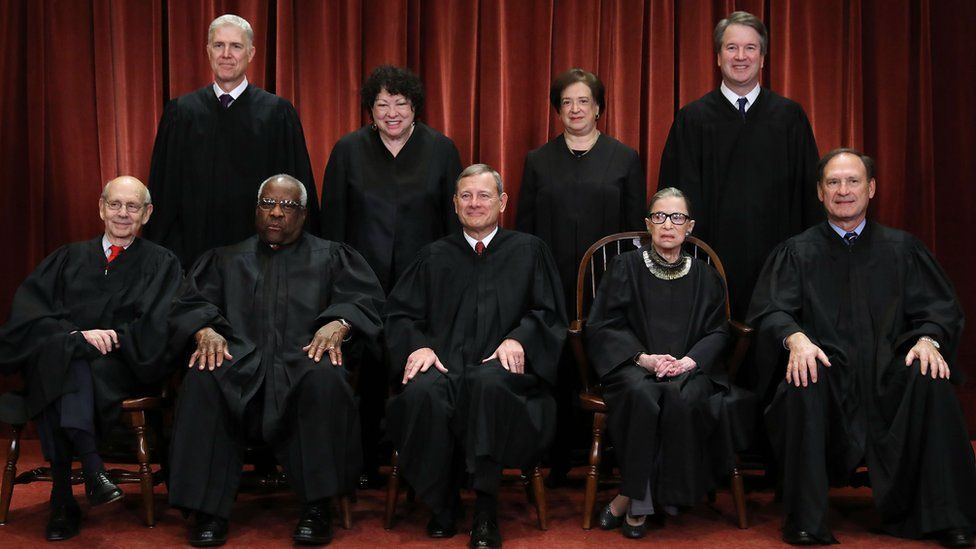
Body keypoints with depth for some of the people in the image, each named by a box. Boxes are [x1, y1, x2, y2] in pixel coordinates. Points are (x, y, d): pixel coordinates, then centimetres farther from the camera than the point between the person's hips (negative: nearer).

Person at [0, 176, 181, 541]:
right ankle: (91, 468, -40)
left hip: (123, 368, -2)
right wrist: (77, 335, -12)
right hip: (57, 359, 2)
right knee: (65, 353, -34)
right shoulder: (69, 258, 21)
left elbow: (156, 332, 1)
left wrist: (110, 337, -14)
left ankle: (63, 497, -36)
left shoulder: (161, 264, 15)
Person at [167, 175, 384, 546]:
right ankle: (208, 509, -27)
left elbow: (365, 298, 7)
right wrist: (205, 331, -11)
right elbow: (190, 304, 13)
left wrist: (338, 324, -16)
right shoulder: (225, 260, 27)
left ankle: (318, 506, -28)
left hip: (303, 360, -1)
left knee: (326, 377, -37)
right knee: (202, 380, -33)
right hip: (239, 360, 1)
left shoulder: (331, 257, 23)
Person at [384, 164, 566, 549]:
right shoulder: (435, 256, 23)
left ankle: (486, 512, -28)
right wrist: (418, 345, -6)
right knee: (423, 392, -35)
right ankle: (442, 506, -16)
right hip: (445, 365, 2)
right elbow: (398, 314, 16)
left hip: (503, 367, -1)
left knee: (488, 383, -40)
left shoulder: (529, 250, 18)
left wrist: (518, 339, -10)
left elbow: (549, 313, 11)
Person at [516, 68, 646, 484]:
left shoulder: (625, 159, 7)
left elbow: (635, 228, 5)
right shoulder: (538, 161, 11)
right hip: (552, 289, 1)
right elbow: (524, 228, 10)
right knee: (556, 374, 2)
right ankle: (557, 462, 14)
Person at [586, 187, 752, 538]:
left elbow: (717, 331, 10)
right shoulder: (626, 267, 8)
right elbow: (602, 326, 2)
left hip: (688, 367, 1)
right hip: (633, 364, -1)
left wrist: (689, 360, -12)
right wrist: (643, 357, -13)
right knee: (643, 395, -36)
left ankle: (631, 499, -22)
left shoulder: (704, 276, 15)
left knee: (683, 398, -34)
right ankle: (643, 501, -22)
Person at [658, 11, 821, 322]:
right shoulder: (692, 119, 5)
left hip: (776, 258, 1)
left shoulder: (790, 116, 7)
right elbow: (678, 195, 3)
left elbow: (809, 191, 6)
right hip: (715, 257, -1)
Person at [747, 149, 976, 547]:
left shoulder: (901, 248, 16)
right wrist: (796, 338, -24)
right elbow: (771, 309, -2)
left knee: (931, 381, -30)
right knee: (804, 384, -35)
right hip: (827, 370, -1)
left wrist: (928, 339, -15)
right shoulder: (797, 252, 12)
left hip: (888, 371, 2)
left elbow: (939, 308, 8)